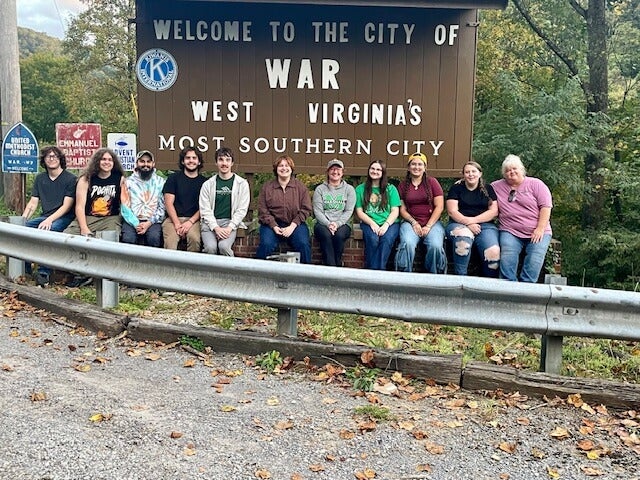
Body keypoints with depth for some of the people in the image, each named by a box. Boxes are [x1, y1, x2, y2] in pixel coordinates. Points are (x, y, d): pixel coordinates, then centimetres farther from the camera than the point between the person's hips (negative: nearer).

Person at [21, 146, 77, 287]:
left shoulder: (70, 179, -3)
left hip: (64, 218, -6)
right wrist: (23, 218, -6)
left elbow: (66, 206, -10)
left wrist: (49, 220, -24)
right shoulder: (40, 178, 16)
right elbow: (33, 203, 13)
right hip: (45, 217, 6)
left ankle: (43, 273, -34)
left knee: (48, 230, -37)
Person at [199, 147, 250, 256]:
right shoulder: (208, 184, 10)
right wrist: (216, 228, -11)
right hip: (210, 223, 1)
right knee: (210, 247, -28)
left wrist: (229, 227, -10)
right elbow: (205, 210, 4)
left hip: (230, 223, -1)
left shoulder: (242, 183, 7)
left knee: (224, 246, -30)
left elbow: (242, 210, 2)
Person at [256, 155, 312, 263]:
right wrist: (274, 227, -12)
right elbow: (263, 210, 2)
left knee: (303, 244, -26)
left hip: (295, 224, 1)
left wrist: (292, 226, -10)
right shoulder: (267, 187, 8)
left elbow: (306, 209, 2)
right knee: (266, 244, -28)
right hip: (272, 224, 0)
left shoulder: (301, 186, 8)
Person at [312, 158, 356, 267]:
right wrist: (328, 224, -17)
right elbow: (317, 211, 1)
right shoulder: (320, 189, 11)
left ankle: (337, 265, -21)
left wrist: (337, 223, -15)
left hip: (342, 224, 0)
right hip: (323, 223, 0)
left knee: (339, 235, -34)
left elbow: (349, 211, 2)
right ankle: (331, 267, -33)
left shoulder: (349, 189, 11)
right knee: (326, 235, -34)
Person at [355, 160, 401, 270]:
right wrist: (372, 224, -10)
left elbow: (395, 211, 5)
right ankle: (372, 271, -27)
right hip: (369, 223, 0)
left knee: (387, 239, -33)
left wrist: (386, 225, -13)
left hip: (389, 223, 0)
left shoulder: (391, 189, 13)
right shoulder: (360, 189, 14)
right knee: (372, 239, -34)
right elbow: (359, 211, 6)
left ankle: (378, 271, -31)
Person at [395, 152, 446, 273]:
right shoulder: (403, 185, 12)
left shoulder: (432, 182, 7)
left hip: (432, 222, 0)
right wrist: (414, 223, -8)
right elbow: (402, 209, 8)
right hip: (411, 222, 1)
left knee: (436, 246, -30)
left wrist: (428, 226, -8)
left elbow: (439, 207, 2)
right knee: (407, 244, -32)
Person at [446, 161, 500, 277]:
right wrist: (468, 224, -13)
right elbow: (452, 211, 1)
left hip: (485, 225, 1)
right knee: (463, 240, -40)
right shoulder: (456, 188, 12)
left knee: (494, 253, -30)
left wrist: (473, 220, -8)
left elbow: (494, 211, 5)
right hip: (459, 224, -1)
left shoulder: (488, 189, 16)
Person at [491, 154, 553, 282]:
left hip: (537, 233, -1)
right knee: (507, 259, -25)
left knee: (535, 261, -24)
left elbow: (546, 206, 0)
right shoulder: (496, 186, 15)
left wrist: (540, 229, -10)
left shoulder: (536, 184, 7)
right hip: (510, 232, 1)